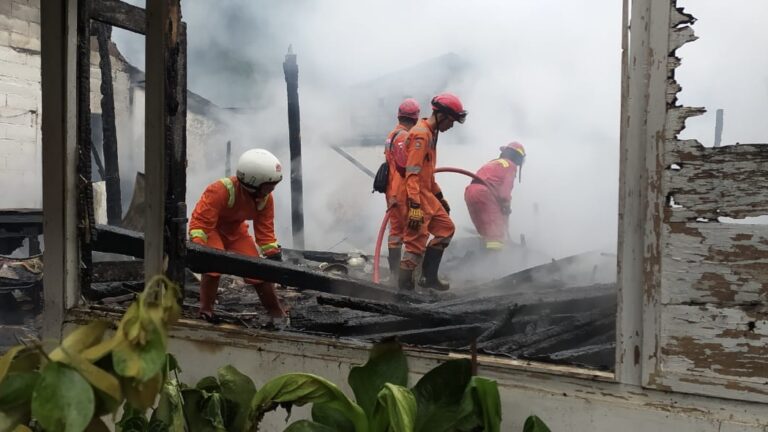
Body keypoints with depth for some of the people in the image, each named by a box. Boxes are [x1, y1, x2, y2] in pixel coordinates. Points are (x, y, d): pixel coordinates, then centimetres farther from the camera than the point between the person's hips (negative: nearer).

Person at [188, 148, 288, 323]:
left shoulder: (266, 198, -19)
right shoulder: (220, 190, -38)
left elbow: (265, 230, -10)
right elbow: (200, 221, -39)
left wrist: (273, 254, -19)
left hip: (235, 230, 5)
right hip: (210, 228, -5)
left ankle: (279, 315, 11)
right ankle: (206, 311, -11)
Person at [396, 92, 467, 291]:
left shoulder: (430, 133, 16)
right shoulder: (421, 135, -16)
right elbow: (412, 174, -23)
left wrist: (439, 196, 26)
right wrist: (414, 207, -28)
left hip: (425, 194, 10)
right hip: (414, 196, -10)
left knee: (446, 228, 14)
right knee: (417, 241, -8)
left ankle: (429, 277, 18)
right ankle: (404, 286, 1)